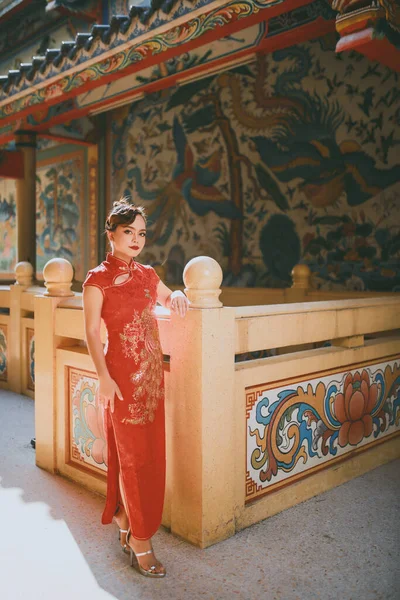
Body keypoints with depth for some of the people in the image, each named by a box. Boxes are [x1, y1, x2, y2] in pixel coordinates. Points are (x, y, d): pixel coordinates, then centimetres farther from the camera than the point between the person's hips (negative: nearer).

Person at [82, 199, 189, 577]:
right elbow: (92, 333, -9)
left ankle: (125, 518, 35)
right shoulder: (98, 280, -6)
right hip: (122, 374, -6)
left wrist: (178, 297, 4)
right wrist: (104, 377, -18)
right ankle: (140, 539, 16)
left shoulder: (147, 275, 11)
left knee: (150, 454, 13)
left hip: (151, 372, 6)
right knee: (133, 455, 1)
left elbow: (168, 298, 28)